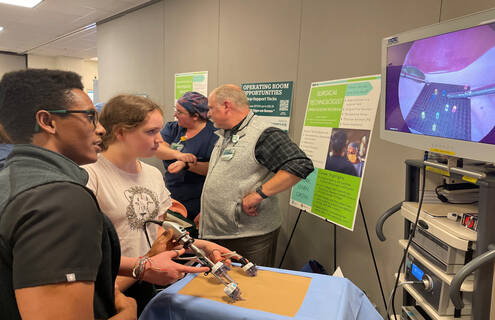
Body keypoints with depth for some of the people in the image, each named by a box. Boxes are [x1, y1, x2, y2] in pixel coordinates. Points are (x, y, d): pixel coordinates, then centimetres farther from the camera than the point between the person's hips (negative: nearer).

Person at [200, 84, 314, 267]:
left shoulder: (264, 134, -17)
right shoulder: (225, 135, 14)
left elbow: (301, 165, -28)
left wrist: (259, 194, -27)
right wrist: (205, 211, 20)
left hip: (251, 237, -8)